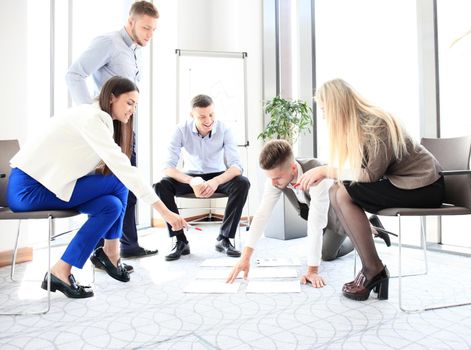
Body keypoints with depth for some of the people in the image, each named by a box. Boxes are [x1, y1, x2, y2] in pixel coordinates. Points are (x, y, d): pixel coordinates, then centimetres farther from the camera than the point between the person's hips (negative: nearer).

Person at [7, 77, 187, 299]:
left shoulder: (100, 120, 10)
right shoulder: (91, 118, -19)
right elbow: (122, 169, -28)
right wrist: (164, 211, -30)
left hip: (44, 183, 8)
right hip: (29, 188, -8)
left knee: (112, 204, -10)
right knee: (117, 183, -15)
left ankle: (77, 265, -2)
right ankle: (110, 253, -3)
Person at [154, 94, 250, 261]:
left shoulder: (224, 130, -18)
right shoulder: (181, 130, -17)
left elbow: (236, 166, -24)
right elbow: (167, 166, -22)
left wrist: (216, 181, -45)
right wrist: (191, 181, -43)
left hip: (218, 177, 0)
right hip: (191, 176, 1)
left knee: (242, 183, -31)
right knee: (160, 186, -27)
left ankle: (224, 239, -19)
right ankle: (181, 241, -18)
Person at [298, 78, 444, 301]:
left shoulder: (376, 124, -21)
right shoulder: (355, 125, 4)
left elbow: (371, 174, -24)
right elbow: (359, 171, 1)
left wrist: (326, 170, -20)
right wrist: (321, 174, -10)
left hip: (424, 186, -8)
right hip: (399, 182, 8)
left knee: (344, 194, -21)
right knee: (335, 193, -7)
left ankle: (374, 270, -7)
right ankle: (371, 268, -2)